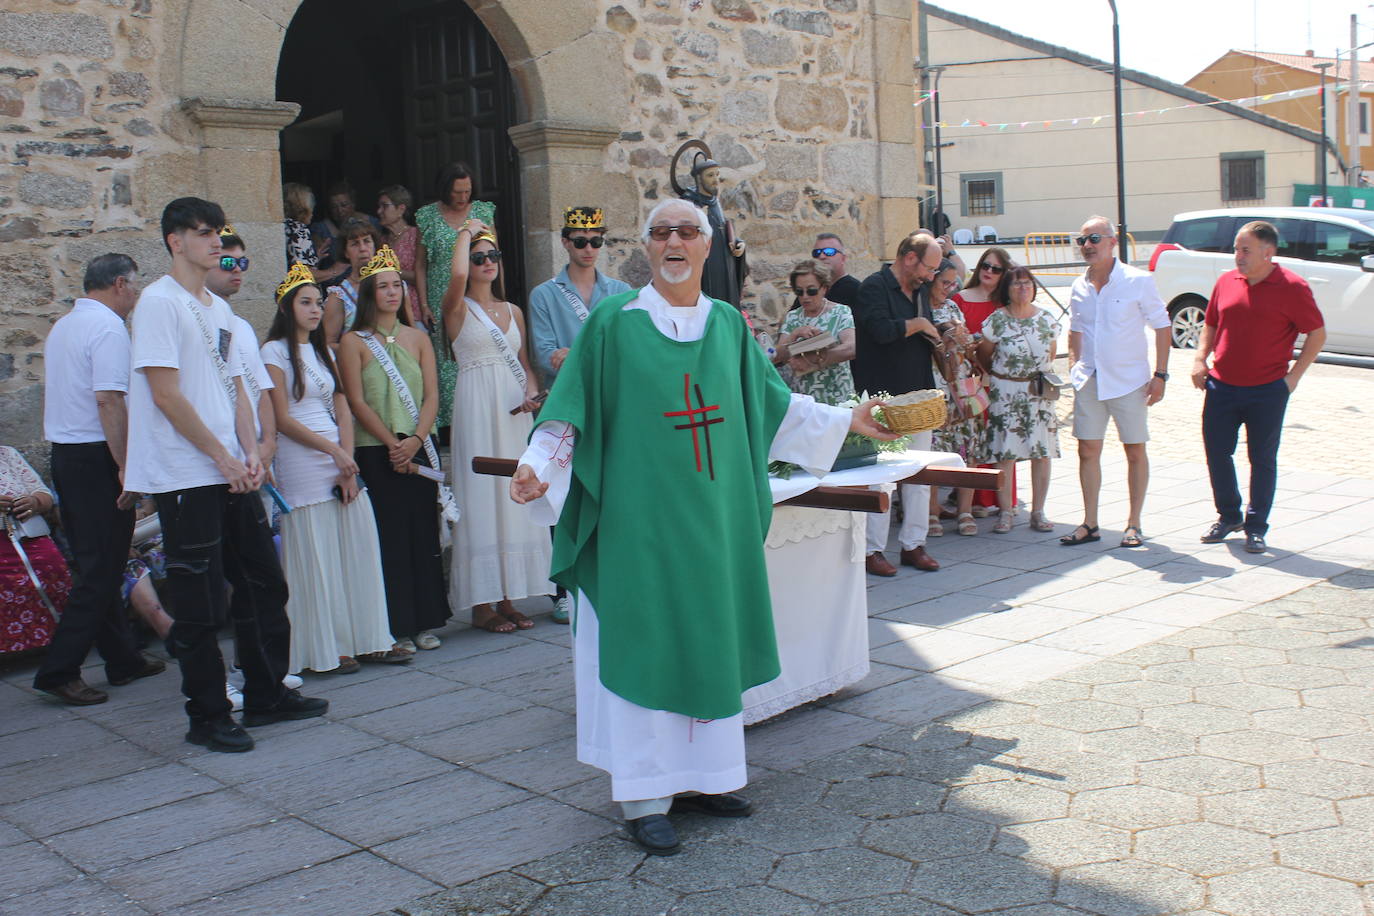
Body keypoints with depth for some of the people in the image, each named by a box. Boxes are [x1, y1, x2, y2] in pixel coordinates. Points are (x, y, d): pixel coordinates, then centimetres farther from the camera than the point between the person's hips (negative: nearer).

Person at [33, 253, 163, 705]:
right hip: (96, 457, -10)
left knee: (95, 565, 14)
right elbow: (109, 400, -22)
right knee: (101, 571, -4)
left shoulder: (62, 326, 16)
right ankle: (58, 671, -4)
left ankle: (123, 658, 23)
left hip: (63, 453, 10)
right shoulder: (108, 327, -13)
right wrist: (126, 466, -21)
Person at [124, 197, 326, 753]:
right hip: (185, 476, -8)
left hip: (231, 473, 8)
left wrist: (250, 452, 2)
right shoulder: (160, 302, -9)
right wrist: (222, 457, -12)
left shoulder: (219, 308, 16)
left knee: (264, 582, 12)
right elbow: (167, 395, -15)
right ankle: (207, 717, 11)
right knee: (201, 602, -1)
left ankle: (266, 695, 25)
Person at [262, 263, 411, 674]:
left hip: (342, 460, 6)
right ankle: (324, 651, 4)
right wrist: (332, 450, -13)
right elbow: (282, 419, -8)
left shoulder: (324, 352, 18)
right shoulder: (275, 352, -1)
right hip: (302, 463, -6)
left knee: (359, 548, 3)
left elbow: (343, 413, 12)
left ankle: (368, 640, 10)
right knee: (316, 557, -4)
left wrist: (348, 463, -2)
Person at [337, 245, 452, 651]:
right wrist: (393, 444, -13)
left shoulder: (417, 338, 12)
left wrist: (415, 440, -11)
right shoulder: (354, 342, 1)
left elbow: (431, 396, 4)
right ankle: (396, 627, 4)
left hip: (419, 450, 3)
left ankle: (424, 622, 14)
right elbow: (357, 403, -6)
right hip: (375, 452, -3)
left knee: (423, 533, 5)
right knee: (388, 537, -3)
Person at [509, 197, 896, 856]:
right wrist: (536, 467, -20)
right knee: (644, 646, -1)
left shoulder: (728, 324, 10)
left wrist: (847, 420, 15)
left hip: (716, 514, 5)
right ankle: (646, 798, 8)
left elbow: (774, 404, 17)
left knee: (711, 643, 10)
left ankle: (700, 776, 23)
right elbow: (569, 411, -5)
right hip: (639, 514, -4)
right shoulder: (614, 321, -3)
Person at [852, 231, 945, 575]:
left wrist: (944, 337, 4)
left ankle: (913, 544, 17)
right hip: (884, 397, -8)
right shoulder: (874, 287, -8)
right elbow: (881, 329, -24)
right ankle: (873, 549, 3)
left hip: (918, 396, 8)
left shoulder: (921, 290, 17)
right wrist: (917, 324, -8)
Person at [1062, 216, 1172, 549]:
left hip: (1129, 381, -4)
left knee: (1135, 452, 5)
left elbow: (1162, 327, -5)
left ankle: (1134, 524, 14)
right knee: (1087, 451, 5)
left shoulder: (1138, 281, -8)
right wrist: (1074, 363, 7)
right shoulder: (1079, 287, 6)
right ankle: (1090, 524, 14)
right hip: (1089, 381, 4)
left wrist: (1160, 375, -10)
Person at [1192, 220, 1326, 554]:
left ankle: (1256, 527, 17)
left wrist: (1294, 375, -7)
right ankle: (1228, 516, 27)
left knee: (1263, 459, 5)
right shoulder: (1227, 282, 5)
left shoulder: (1292, 288, -8)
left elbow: (1317, 334, -3)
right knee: (1217, 453, 8)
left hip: (1267, 391, -4)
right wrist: (1200, 358, 3)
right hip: (1221, 386, 4)